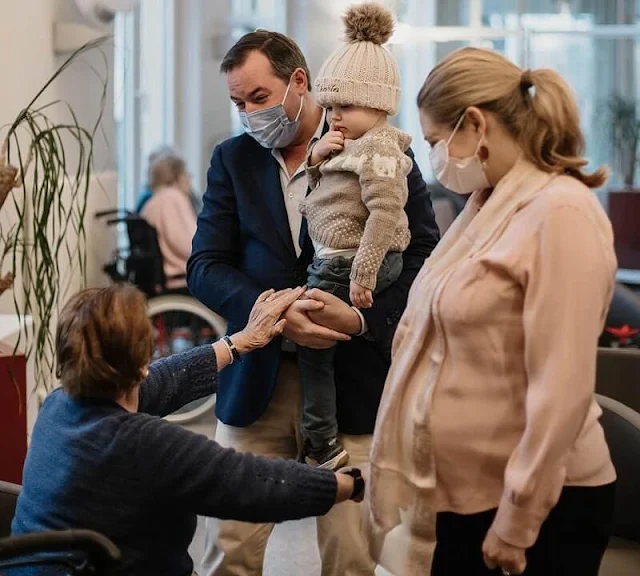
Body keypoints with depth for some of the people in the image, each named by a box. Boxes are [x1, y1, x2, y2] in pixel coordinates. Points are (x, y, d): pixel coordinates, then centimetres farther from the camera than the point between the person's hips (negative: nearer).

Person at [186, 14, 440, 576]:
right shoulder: (232, 160, 8)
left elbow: (423, 258, -2)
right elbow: (205, 267, 2)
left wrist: (363, 319, -18)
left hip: (353, 381, -2)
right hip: (254, 382, 3)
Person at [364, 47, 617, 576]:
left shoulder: (560, 213, -18)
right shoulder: (489, 205, 10)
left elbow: (562, 390, -22)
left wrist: (517, 522, -19)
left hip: (542, 505, -8)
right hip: (460, 493, 8)